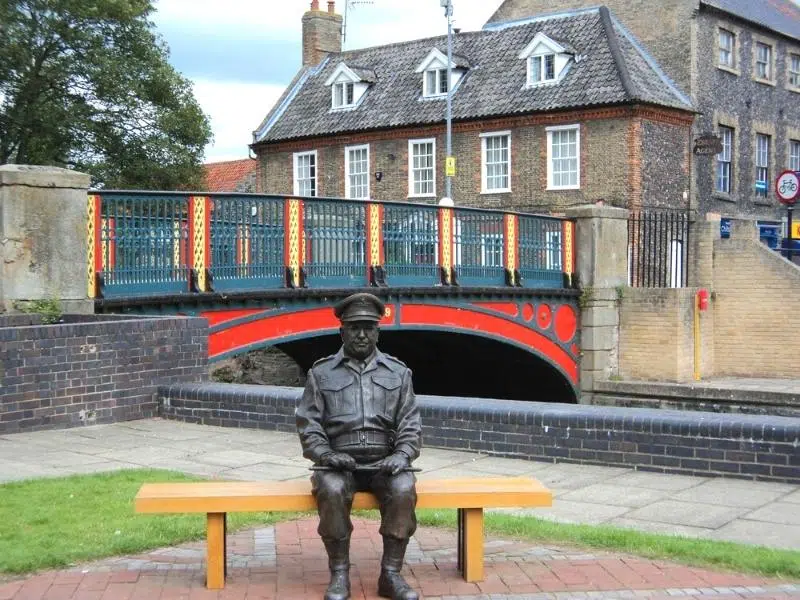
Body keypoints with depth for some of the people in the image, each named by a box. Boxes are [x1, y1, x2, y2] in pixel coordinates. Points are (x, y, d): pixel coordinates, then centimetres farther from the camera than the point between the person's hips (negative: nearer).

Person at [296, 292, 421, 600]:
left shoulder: (398, 373, 11)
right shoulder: (321, 373, 8)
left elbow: (410, 424, 6)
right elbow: (308, 424, 2)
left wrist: (402, 454, -13)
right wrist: (326, 454, -15)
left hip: (384, 463, 1)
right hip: (338, 463, -1)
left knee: (403, 490, -30)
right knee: (332, 491, -33)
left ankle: (391, 574, -18)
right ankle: (339, 575, -18)